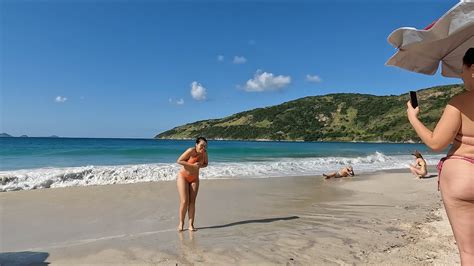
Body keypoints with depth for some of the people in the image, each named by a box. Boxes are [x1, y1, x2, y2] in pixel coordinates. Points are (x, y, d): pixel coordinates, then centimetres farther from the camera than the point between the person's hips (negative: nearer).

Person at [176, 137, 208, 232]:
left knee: (192, 202, 0)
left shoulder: (204, 153, -6)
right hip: (183, 177, -4)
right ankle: (181, 223, 9)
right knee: (184, 201, -8)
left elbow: (205, 163, 11)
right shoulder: (191, 151, -21)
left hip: (194, 179, 4)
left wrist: (200, 165, -12)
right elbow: (179, 161, -21)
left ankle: (191, 225, 5)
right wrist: (192, 165, -26)